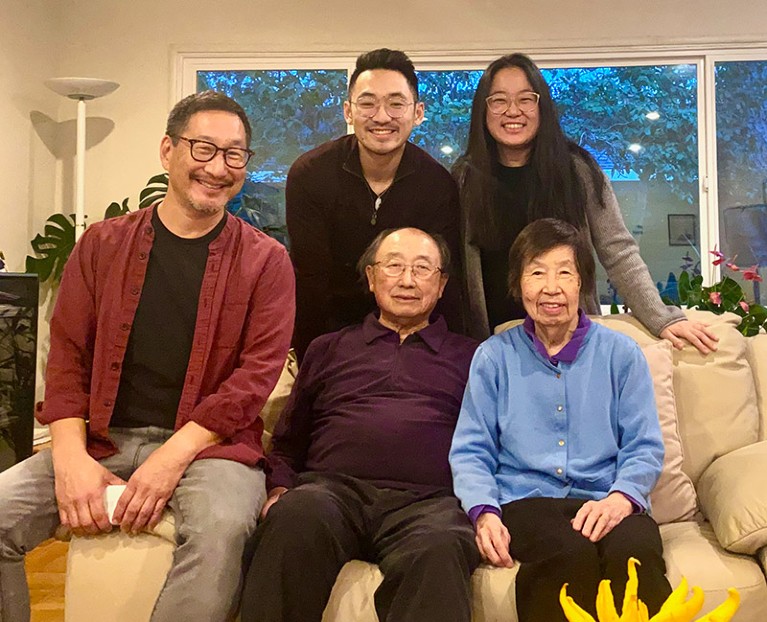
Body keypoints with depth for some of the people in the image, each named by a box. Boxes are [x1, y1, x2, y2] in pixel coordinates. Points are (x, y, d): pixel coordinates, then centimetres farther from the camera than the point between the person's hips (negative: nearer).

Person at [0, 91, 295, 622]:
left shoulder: (265, 261, 2)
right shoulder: (103, 244, 10)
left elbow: (257, 373, -7)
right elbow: (67, 355, 6)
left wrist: (174, 454, -17)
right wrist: (70, 456, -9)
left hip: (208, 443, -2)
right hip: (103, 439, 3)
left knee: (222, 526, -33)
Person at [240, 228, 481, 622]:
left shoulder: (469, 356, 23)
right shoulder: (328, 349, 28)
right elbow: (288, 443, 27)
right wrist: (280, 489, 8)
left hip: (425, 501, -1)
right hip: (332, 487, 2)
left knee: (440, 549, -38)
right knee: (295, 518, -35)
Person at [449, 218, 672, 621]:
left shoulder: (621, 354, 13)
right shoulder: (493, 356, 11)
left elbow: (645, 447, 7)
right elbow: (471, 451, 7)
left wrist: (620, 497, -13)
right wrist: (484, 512, -12)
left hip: (605, 501, 1)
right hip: (524, 500, -1)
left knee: (636, 550, -34)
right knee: (571, 555, -34)